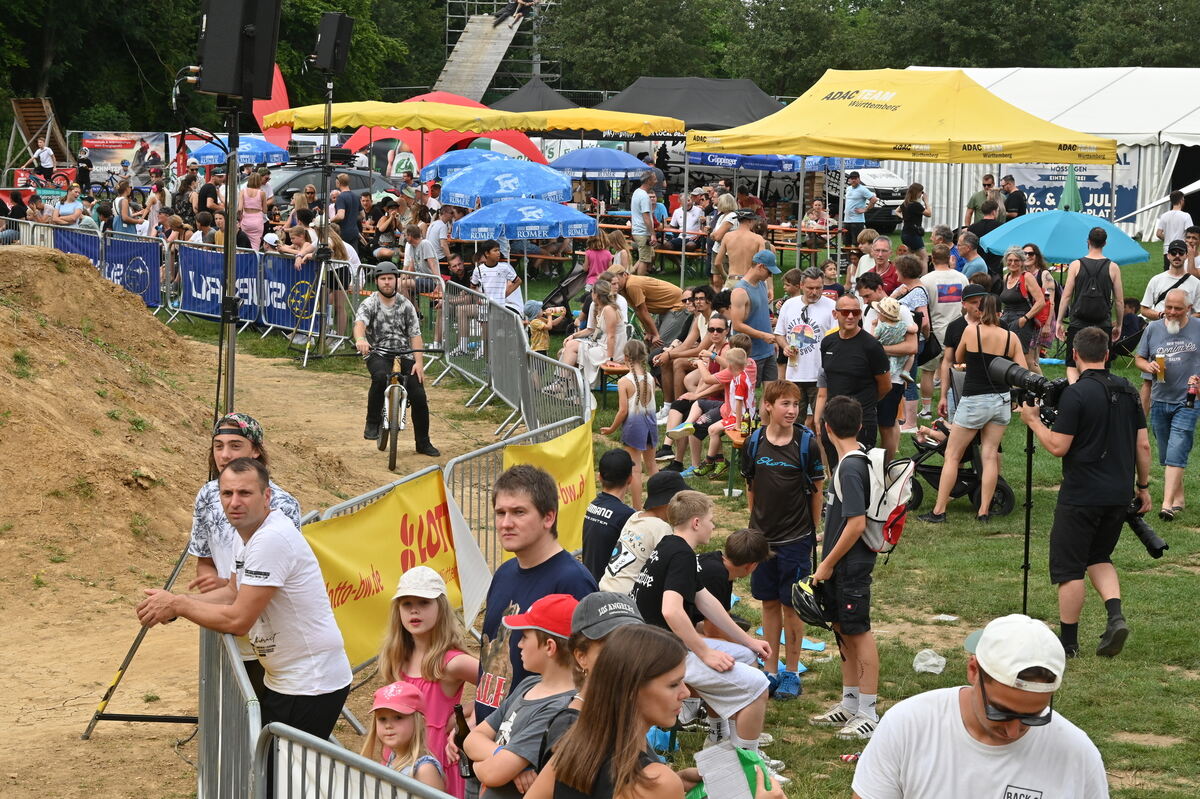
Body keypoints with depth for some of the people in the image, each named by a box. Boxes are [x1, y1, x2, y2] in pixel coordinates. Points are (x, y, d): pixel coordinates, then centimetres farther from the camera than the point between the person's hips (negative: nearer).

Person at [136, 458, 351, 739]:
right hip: (283, 681, 11)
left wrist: (177, 604, -10)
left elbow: (237, 620, -23)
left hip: (311, 687, -11)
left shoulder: (272, 539, -24)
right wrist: (175, 602, 4)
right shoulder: (256, 532, 9)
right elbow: (234, 593, 20)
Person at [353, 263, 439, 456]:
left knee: (419, 397, -9)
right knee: (380, 377, -37)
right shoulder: (369, 304, -2)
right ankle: (372, 424, -21)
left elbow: (415, 335, 2)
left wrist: (419, 362, -13)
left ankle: (423, 443, 9)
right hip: (378, 354, -3)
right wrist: (360, 339, -47)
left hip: (404, 355, 3)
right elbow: (359, 323, -23)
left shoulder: (406, 305, 7)